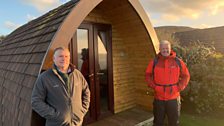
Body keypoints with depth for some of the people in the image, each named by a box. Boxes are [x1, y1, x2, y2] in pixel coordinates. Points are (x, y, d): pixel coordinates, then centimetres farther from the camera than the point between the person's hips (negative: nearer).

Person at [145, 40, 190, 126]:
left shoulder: (178, 62, -2)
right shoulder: (154, 62, -3)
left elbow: (186, 76, 5)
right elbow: (148, 75, 5)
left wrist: (179, 87, -7)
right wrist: (153, 86, -7)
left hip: (173, 98, 1)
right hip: (158, 98, 0)